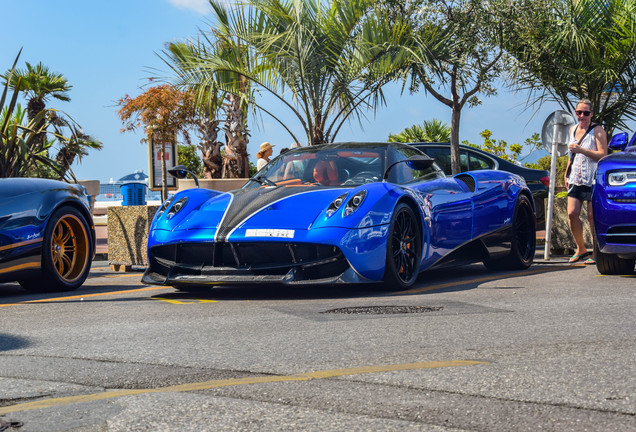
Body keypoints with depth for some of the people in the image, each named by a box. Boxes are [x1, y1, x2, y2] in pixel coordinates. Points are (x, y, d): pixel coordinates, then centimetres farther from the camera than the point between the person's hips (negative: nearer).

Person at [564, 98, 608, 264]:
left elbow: (603, 155, -14)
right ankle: (580, 249, 12)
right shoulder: (573, 129, 16)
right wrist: (567, 173, 21)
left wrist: (581, 150, -23)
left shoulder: (597, 130, -5)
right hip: (575, 179, 6)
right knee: (572, 214, -4)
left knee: (592, 216, -5)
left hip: (593, 179, -6)